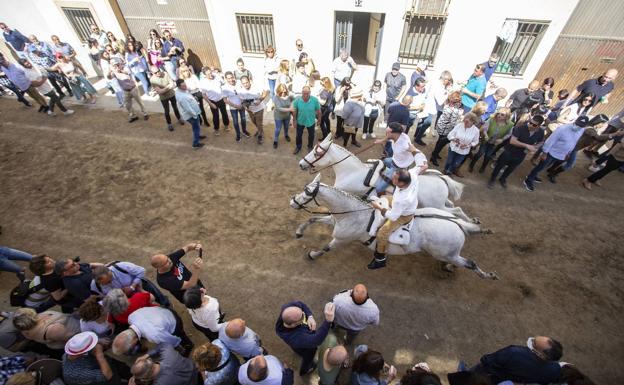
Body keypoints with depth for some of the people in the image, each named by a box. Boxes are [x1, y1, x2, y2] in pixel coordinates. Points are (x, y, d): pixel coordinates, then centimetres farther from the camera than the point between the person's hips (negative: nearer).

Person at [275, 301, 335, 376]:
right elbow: (316, 340, -56)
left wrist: (310, 316, -35)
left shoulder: (287, 307, -37)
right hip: (306, 349, -5)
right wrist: (328, 321, -72)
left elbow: (300, 304, -19)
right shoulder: (295, 338, -50)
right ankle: (304, 371, 64)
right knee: (308, 358, 30)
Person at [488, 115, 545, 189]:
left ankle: (502, 179, 47)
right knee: (499, 166, 12)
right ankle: (492, 179, 33)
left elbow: (540, 142, 7)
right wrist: (527, 145, -36)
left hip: (520, 155, 4)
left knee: (511, 168, 23)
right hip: (509, 152, -4)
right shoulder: (520, 128, -27)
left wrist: (533, 147, -14)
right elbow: (512, 141, -32)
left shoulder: (541, 132, -11)